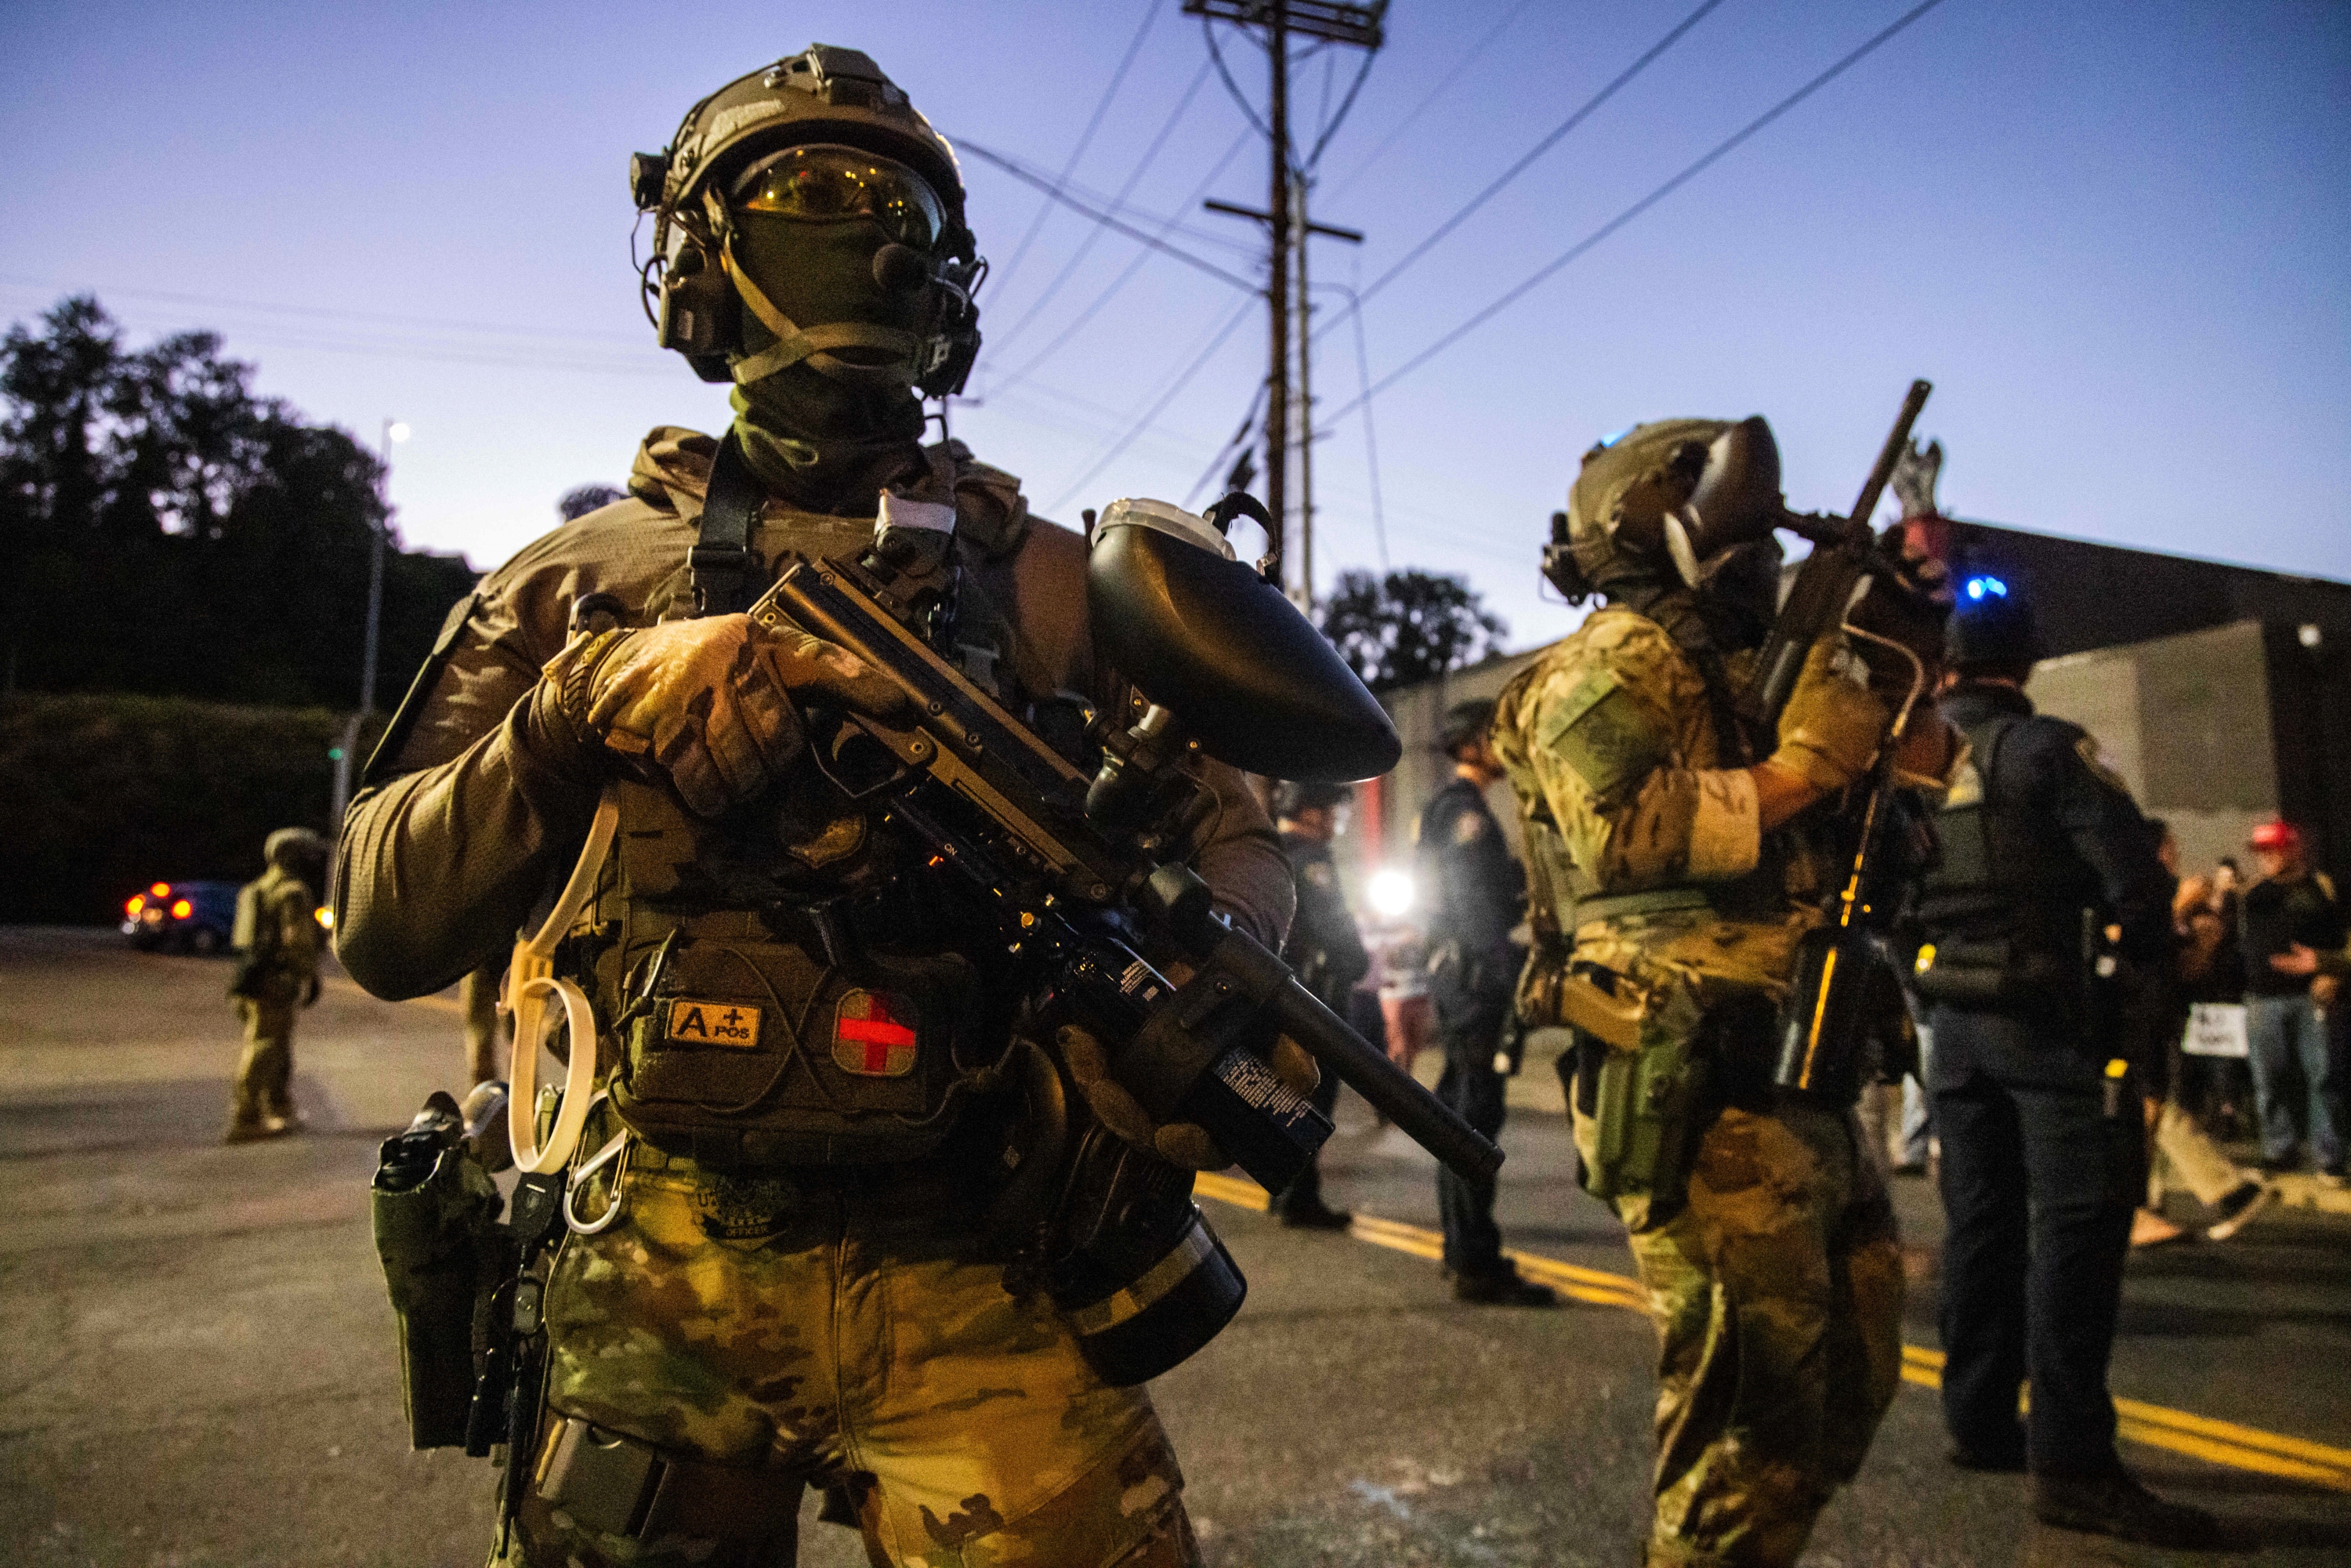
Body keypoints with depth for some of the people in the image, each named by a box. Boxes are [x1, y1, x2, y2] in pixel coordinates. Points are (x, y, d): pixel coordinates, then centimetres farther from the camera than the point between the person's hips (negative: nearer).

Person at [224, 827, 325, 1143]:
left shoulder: (255, 890, 20)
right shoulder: (294, 892, -10)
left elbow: (244, 939, 22)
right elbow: (299, 940, -16)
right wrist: (309, 978, -9)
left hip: (248, 981, 9)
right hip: (275, 982, -9)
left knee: (278, 1050, 17)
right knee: (263, 1050, -8)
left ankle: (280, 1115, 23)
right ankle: (244, 1122, -10)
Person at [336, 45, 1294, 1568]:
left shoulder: (1048, 579, 7)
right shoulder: (588, 577, 7)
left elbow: (1240, 841, 6)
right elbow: (382, 926, 2)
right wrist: (583, 713, -15)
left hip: (967, 1279, 0)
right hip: (655, 1286, 1)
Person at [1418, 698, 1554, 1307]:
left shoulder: (1446, 809, 20)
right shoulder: (1463, 808, -11)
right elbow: (1478, 904, -20)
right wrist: (1507, 977, -24)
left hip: (1456, 975, 11)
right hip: (1474, 975, -11)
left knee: (1461, 1112, 14)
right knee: (1476, 1114, -11)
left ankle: (1461, 1249, 23)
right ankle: (1476, 1265, -9)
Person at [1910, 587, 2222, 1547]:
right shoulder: (2044, 750, -11)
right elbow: (2135, 875, -16)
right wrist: (2146, 960, 1)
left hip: (1956, 1017, 6)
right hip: (2054, 1014, -6)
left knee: (1981, 1219, 13)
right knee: (2076, 1225, -4)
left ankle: (1978, 1422, 22)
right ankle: (2070, 1462, -5)